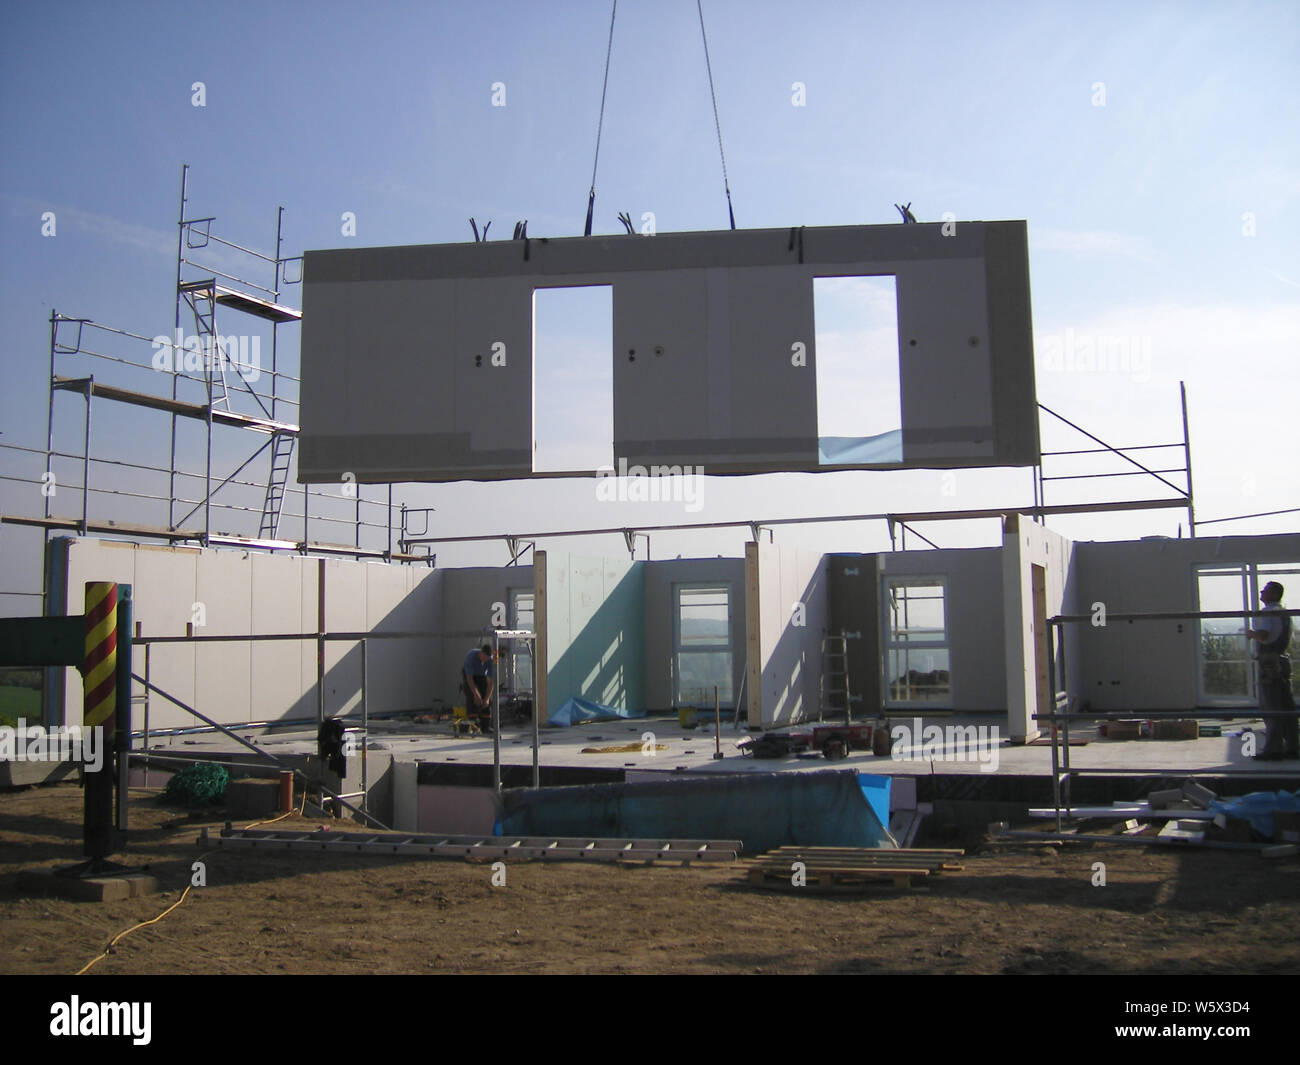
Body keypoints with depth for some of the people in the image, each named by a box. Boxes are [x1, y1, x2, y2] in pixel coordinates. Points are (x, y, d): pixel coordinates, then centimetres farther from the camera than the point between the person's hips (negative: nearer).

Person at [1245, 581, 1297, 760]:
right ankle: (1292, 747, 12)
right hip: (1283, 661, 9)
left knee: (1270, 707, -7)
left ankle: (1273, 748, -7)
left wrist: (1251, 633, -5)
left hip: (1268, 662, -9)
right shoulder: (1285, 613, 17)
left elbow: (1263, 636, -25)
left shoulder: (1267, 612, -11)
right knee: (1287, 707, 9)